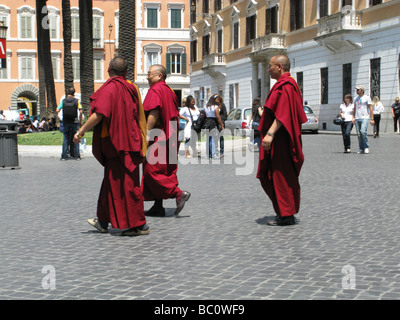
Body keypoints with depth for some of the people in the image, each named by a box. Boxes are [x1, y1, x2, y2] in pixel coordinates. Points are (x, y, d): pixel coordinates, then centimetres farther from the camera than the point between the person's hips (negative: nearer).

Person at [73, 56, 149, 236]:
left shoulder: (110, 88, -13)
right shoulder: (132, 88, 9)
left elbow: (99, 114, -23)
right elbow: (138, 116, 16)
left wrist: (81, 132, -14)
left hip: (115, 143, -8)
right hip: (129, 141, 8)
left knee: (123, 184, -3)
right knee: (112, 180, 16)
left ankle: (138, 225, -1)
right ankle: (103, 221, 24)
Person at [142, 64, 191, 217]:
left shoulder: (155, 90, -10)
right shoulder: (169, 91, 16)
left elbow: (153, 113, -21)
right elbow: (175, 116, 18)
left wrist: (147, 133, -21)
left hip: (157, 139, -9)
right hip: (169, 138, 9)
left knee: (151, 170, -7)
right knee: (163, 171, 9)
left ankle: (179, 194, -14)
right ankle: (158, 206, 11)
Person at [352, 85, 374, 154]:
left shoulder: (367, 98, 1)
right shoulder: (356, 98, 17)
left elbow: (370, 109, -2)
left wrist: (372, 119, -8)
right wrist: (353, 118, 13)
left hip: (365, 118, -5)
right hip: (357, 118, 6)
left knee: (363, 131, -21)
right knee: (359, 134, 2)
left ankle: (366, 147, -10)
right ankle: (361, 149, 9)